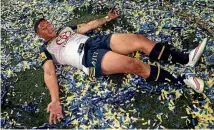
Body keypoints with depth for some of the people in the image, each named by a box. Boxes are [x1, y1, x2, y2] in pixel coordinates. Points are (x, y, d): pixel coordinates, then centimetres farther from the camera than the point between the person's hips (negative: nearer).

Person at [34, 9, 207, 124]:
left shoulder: (65, 29, 31)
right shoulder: (46, 49, 11)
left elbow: (88, 26, 36)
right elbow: (49, 72, -4)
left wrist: (107, 18, 35)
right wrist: (55, 101, -19)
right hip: (88, 57, -7)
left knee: (139, 39, -14)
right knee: (132, 64, -27)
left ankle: (186, 59, -11)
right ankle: (182, 80, -18)